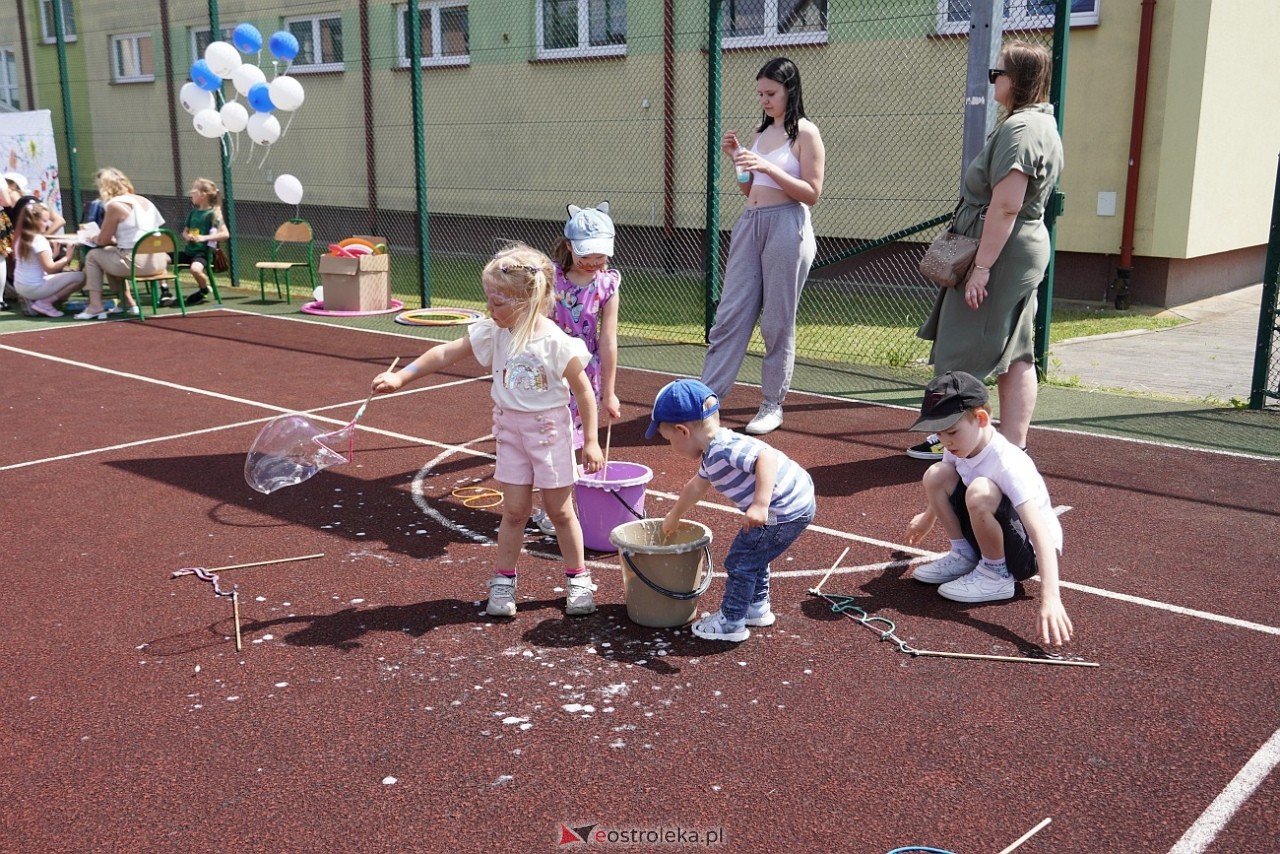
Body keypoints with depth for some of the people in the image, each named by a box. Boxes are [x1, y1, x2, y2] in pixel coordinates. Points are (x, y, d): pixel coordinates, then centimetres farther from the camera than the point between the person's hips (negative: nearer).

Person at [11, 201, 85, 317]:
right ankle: (44, 303, -10)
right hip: (34, 287, -10)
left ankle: (33, 299, 11)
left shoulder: (21, 238, 11)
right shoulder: (39, 239, -17)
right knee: (80, 277, -13)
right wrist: (67, 258, -13)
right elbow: (50, 268, -22)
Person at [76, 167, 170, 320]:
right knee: (111, 257, 32)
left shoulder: (115, 205, -8)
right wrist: (114, 239, 28)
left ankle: (96, 307, 11)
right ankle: (128, 303, 32)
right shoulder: (144, 201, 15)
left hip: (136, 263, -8)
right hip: (158, 262, 8)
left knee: (93, 256, 14)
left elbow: (103, 241, -1)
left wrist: (94, 239, 19)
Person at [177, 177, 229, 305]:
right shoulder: (194, 211, 12)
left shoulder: (213, 213, -8)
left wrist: (205, 238, -23)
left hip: (203, 252, -7)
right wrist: (187, 236, -3)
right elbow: (185, 231, 22)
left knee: (195, 269, -37)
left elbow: (225, 234, -17)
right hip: (188, 250, 7)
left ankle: (205, 290, -4)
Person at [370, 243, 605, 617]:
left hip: (549, 429, -3)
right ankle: (503, 581, 21)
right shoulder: (492, 333, -5)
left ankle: (578, 578, 24)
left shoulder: (556, 342, -18)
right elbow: (446, 353, -2)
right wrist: (400, 376, -7)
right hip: (510, 429, 3)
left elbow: (583, 391, -12)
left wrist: (591, 441, -10)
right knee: (514, 510, 7)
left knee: (560, 510, 7)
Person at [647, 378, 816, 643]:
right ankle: (757, 607, 42)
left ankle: (731, 623, 16)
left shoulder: (725, 448, -24)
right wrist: (674, 516, 43)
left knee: (740, 562, 3)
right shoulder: (711, 455, 9)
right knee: (754, 555, 27)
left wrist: (760, 505, -48)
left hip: (785, 512, -10)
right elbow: (697, 485, 28)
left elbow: (766, 457, -39)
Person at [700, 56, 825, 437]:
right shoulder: (761, 132, 16)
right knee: (729, 315, 4)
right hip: (750, 223, 6)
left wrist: (767, 167, -19)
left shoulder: (805, 133, -4)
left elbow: (812, 193, -10)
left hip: (787, 227, -6)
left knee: (778, 323, 1)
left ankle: (773, 405, 12)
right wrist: (737, 157, 4)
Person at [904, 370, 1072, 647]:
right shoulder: (959, 446, -8)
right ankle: (964, 556, 9)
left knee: (980, 492, -34)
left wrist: (1050, 597, -53)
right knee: (935, 475, -7)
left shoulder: (1008, 464, -32)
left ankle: (997, 575, -11)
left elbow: (1041, 533, -42)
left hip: (1028, 552, -7)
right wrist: (928, 518, 34)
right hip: (988, 539, 7)